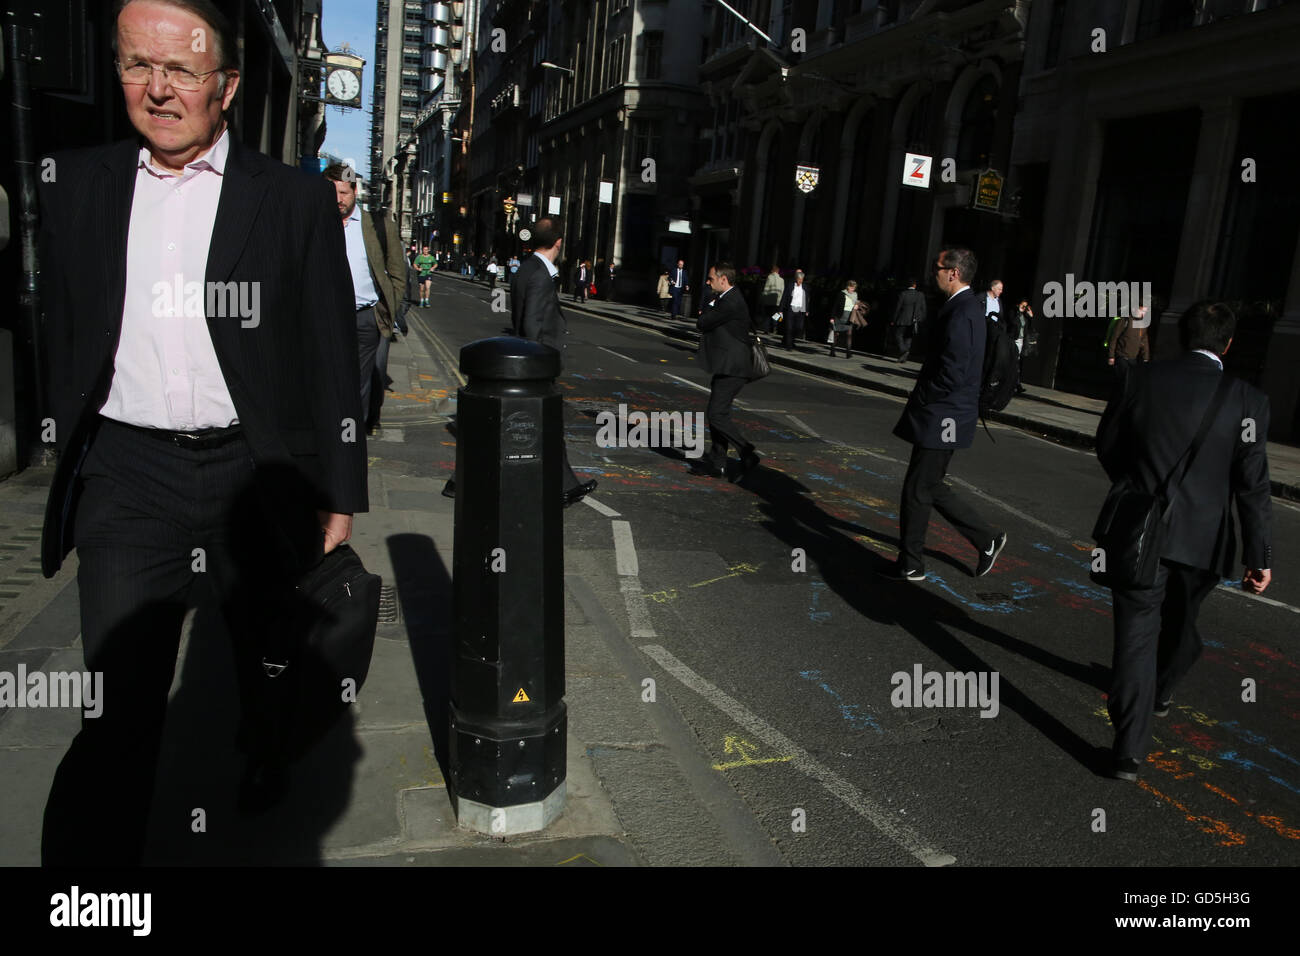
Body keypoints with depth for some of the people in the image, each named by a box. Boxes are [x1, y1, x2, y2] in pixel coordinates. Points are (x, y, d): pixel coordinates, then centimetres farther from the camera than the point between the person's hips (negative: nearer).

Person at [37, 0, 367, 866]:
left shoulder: (298, 201, -2)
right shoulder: (78, 187, 7)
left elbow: (333, 361, -2)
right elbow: (63, 344, 12)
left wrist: (339, 498, -3)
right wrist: (64, 479, 12)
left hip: (256, 473, -1)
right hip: (128, 475, 1)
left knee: (273, 677, 18)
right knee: (117, 707, -2)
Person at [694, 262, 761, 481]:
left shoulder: (731, 303, -18)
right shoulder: (725, 299, 15)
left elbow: (701, 323, -14)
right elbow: (706, 323, 21)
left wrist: (710, 305, -1)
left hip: (732, 368, -11)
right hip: (726, 367, 11)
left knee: (717, 415, -12)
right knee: (717, 414, 13)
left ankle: (748, 454, -4)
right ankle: (716, 463, 19)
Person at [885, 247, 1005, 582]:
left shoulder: (960, 312, -19)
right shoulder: (969, 306, 12)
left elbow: (952, 375, -25)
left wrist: (919, 399, -11)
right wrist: (921, 397, 12)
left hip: (941, 417, -10)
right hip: (945, 418, 10)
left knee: (917, 490, 2)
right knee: (931, 488, 17)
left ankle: (911, 565, 15)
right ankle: (987, 540, 25)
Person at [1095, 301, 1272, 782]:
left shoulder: (1137, 382, -6)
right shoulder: (1247, 400, -9)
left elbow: (1106, 447, 4)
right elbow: (1252, 485, -9)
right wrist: (1260, 556, -2)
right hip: (1203, 539, 1)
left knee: (1137, 631, 3)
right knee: (1180, 619, 24)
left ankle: (1130, 751, 0)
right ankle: (1163, 690, 51)